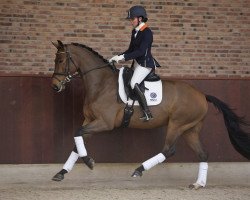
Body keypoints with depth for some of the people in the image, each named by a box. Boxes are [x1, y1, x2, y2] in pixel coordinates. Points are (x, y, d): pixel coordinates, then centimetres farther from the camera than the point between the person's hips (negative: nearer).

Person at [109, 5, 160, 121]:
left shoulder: (147, 33, -16)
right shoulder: (135, 32, 11)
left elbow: (141, 51, -24)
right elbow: (131, 50, 17)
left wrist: (123, 57, -26)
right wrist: (118, 57, 3)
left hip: (145, 63, -10)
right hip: (137, 63, 10)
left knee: (134, 84, -26)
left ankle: (147, 113, -26)